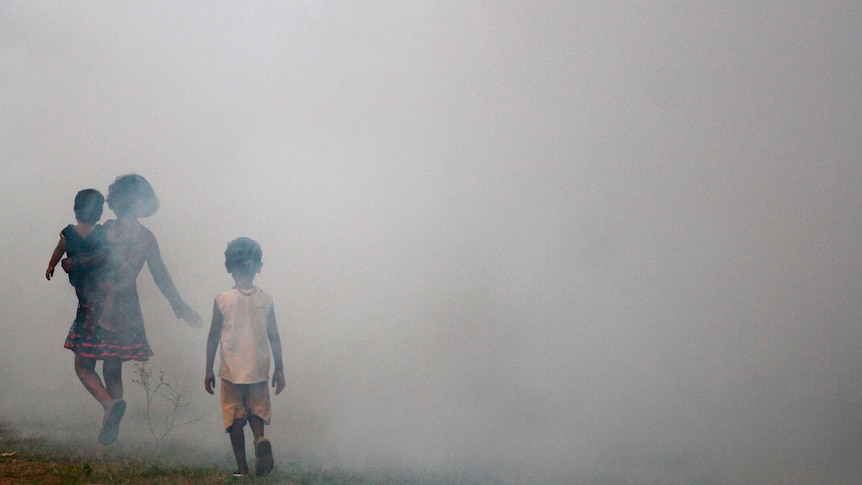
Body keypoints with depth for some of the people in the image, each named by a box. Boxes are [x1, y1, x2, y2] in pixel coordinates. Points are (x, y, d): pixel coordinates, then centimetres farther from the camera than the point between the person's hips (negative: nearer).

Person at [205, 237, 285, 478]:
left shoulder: (222, 300, -8)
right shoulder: (265, 300, -3)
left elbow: (213, 337, -5)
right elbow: (274, 337, 0)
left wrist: (209, 370, 4)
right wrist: (279, 368, 10)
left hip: (232, 370, -2)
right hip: (259, 369, 2)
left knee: (235, 418, 9)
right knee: (257, 412, 17)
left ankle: (242, 468, 10)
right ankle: (260, 439, -13)